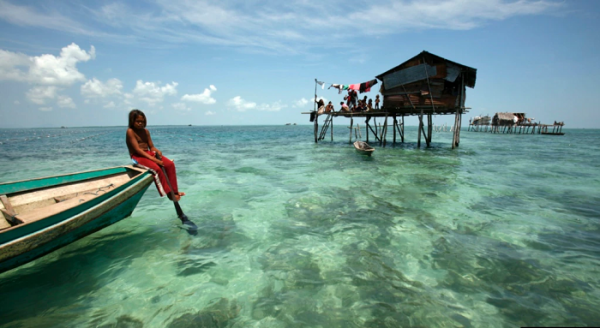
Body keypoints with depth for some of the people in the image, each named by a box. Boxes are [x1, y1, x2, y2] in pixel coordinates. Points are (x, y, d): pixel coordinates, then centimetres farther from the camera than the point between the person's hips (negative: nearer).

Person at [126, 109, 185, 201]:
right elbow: (137, 149, -17)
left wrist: (157, 151, -14)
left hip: (148, 154, 7)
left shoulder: (145, 131, 13)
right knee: (157, 168, -32)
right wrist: (152, 159, -26)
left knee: (170, 164, -14)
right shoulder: (130, 131, -7)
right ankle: (168, 193, -23)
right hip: (137, 156, -7)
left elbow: (151, 147, 12)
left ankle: (174, 191, -10)